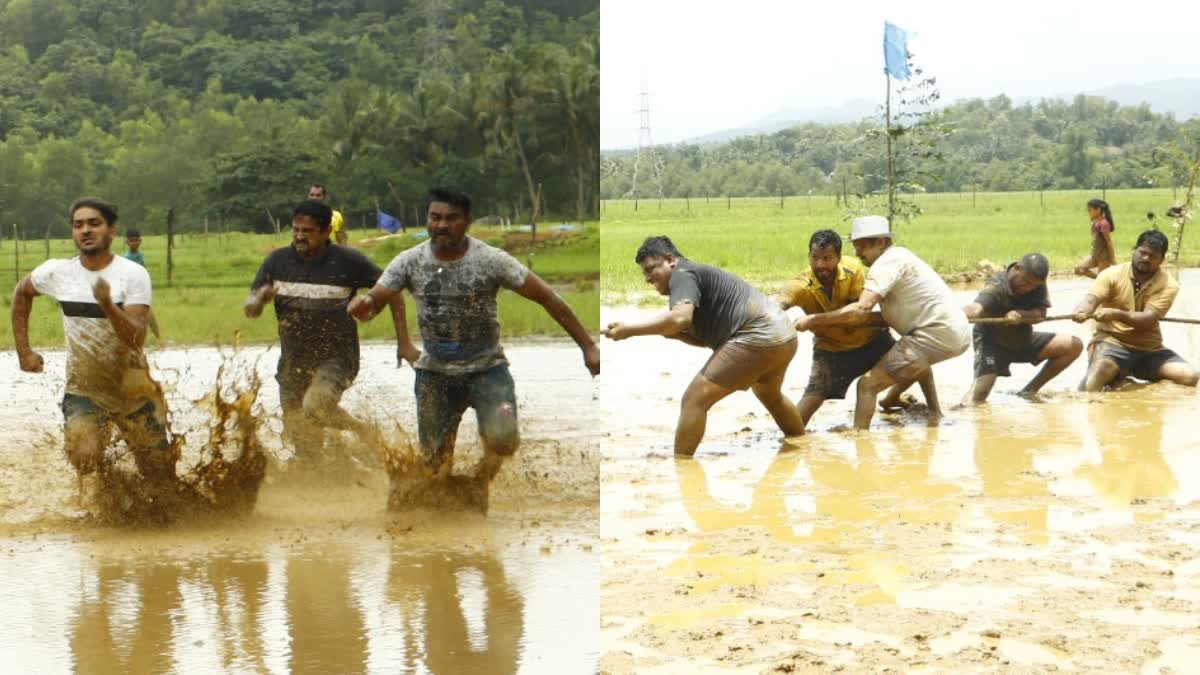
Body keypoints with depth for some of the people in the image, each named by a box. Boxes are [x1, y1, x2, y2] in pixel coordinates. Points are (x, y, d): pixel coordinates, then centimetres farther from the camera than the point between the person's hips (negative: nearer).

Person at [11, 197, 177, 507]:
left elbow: (136, 338, -23)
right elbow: (21, 293, 18)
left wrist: (107, 305, -39)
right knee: (85, 458, -21)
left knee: (158, 466, 6)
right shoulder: (55, 272, -5)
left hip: (132, 387, -1)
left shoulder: (133, 275, -14)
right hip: (82, 388, 1)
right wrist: (24, 350, 13)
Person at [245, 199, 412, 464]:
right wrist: (261, 297, -21)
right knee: (300, 438, 7)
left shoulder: (348, 262, -10)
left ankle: (361, 428, -2)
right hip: (293, 360, 5)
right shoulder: (277, 261, 0)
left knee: (315, 407, -30)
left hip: (336, 356, -4)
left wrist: (404, 343, -5)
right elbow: (250, 310, 3)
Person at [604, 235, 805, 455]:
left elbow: (679, 317, -24)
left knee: (694, 400, -8)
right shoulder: (698, 277, 25)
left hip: (758, 337, -11)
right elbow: (709, 338, 23)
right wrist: (675, 334, 7)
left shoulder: (683, 274, -5)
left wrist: (629, 329, -20)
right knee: (770, 395, 37)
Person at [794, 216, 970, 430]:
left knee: (868, 384, -13)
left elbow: (861, 310, -22)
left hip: (938, 334, -10)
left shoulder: (887, 262, -11)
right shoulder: (899, 256, 20)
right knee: (916, 360, 43)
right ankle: (933, 412, 47)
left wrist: (813, 320, -18)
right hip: (959, 333, 10)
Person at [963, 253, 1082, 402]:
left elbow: (1041, 314, -15)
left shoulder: (1037, 283, -10)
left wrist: (1020, 314, -37)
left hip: (1023, 339, 7)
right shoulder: (997, 287, -31)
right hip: (993, 343, -7)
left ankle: (1030, 391, 6)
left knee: (1074, 346, -5)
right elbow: (976, 308, -51)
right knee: (979, 394, -29)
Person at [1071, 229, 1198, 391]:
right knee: (1097, 372, -37)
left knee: (1189, 376, -16)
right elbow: (1091, 298, -18)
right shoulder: (1113, 274, -4)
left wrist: (1116, 314, -37)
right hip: (1112, 342, -3)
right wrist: (1082, 311, -46)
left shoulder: (1168, 285, -3)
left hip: (1149, 348, 3)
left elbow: (1148, 319, -17)